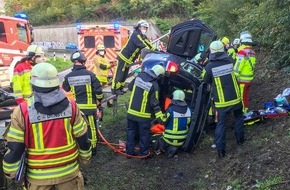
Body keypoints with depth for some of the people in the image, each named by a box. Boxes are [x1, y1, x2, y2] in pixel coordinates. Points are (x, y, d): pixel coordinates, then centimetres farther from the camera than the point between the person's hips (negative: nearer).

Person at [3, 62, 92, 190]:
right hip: (68, 172, 1)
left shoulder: (22, 111, -17)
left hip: (38, 175, -1)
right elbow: (82, 139, -4)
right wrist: (85, 158, 14)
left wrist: (10, 173, 5)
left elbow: (15, 148, -11)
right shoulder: (70, 106, -11)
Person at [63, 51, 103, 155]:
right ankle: (92, 148, 19)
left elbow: (65, 89, 14)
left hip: (76, 106, 2)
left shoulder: (68, 76, -5)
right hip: (89, 106, -2)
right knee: (91, 127, 10)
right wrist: (99, 100, 6)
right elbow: (98, 90, -12)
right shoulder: (90, 74, -13)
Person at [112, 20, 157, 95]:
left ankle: (120, 88, 23)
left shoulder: (143, 36, 9)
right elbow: (143, 46, -29)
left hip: (129, 59, 9)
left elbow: (149, 44, 3)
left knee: (125, 74, 13)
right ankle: (115, 89, 1)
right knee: (119, 74, -4)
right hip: (124, 57, -9)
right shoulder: (136, 34, -19)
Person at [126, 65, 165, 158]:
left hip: (131, 111, 5)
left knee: (131, 131, 16)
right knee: (144, 134, 10)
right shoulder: (154, 85, -18)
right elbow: (154, 103, -17)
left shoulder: (140, 76, -2)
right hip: (143, 115, -5)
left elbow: (130, 87, 13)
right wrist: (159, 116, -13)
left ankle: (129, 151, 23)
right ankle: (144, 153, 20)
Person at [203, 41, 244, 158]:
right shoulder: (229, 62, -7)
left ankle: (220, 149, 10)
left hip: (221, 101, -2)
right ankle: (240, 138, 37)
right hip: (235, 98, 2)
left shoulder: (209, 67, -14)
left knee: (221, 124, 9)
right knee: (238, 117, 26)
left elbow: (206, 81, 1)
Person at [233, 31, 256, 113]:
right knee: (246, 96, 20)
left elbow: (237, 67, -21)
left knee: (241, 97, 3)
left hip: (242, 79, -8)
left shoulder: (242, 52, -21)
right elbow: (251, 65, 11)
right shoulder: (252, 52, 5)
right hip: (250, 79, 8)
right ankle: (245, 111, 32)